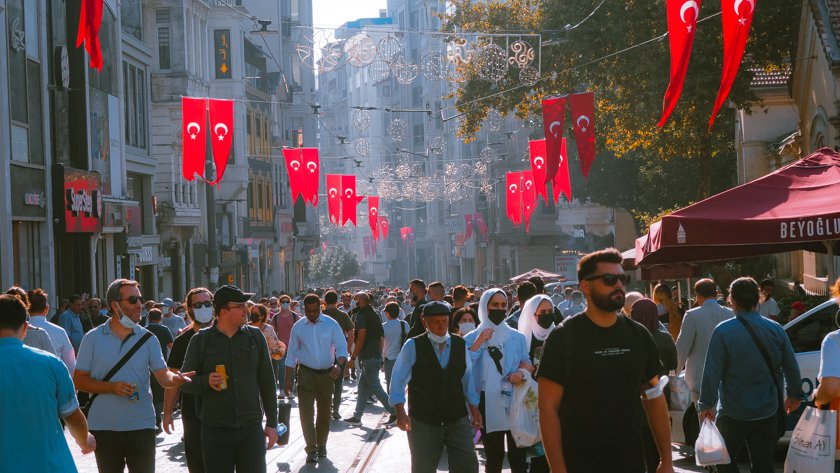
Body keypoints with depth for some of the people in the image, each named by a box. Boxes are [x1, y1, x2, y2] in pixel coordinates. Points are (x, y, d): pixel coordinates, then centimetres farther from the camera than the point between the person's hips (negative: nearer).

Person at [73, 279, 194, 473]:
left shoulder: (148, 339, 3)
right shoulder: (93, 338, 0)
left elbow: (163, 376, -4)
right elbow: (79, 380, -1)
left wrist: (175, 378, -28)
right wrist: (112, 387, -16)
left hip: (141, 426, 0)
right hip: (104, 426, 0)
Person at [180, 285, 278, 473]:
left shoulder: (255, 337, 7)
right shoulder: (200, 340, 1)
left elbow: (267, 382, 9)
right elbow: (185, 381, 3)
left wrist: (272, 423, 6)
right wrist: (206, 381, -18)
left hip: (251, 429, 1)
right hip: (215, 430, -1)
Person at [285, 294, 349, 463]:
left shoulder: (331, 324, -3)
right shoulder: (298, 327, 0)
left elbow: (342, 348, -4)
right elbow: (291, 355, 5)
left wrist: (339, 365, -24)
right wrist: (288, 379, 2)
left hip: (326, 373, 1)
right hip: (306, 373, -1)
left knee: (324, 412, 11)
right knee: (306, 411, -12)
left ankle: (321, 446, 27)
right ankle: (311, 449, -12)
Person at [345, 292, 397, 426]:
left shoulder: (362, 315, -11)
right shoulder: (374, 315, 16)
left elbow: (361, 337, -18)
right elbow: (380, 338, 19)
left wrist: (353, 357, -15)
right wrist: (380, 357, 24)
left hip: (368, 357, -9)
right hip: (376, 356, 9)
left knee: (375, 387, -6)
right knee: (363, 387, 12)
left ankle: (394, 412, -8)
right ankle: (357, 417, 15)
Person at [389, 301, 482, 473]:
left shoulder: (460, 345, 2)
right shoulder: (413, 346, -8)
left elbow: (468, 378, 11)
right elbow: (398, 379, -5)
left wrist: (473, 408, 10)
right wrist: (400, 412, -13)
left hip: (457, 420, 2)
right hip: (423, 422, -2)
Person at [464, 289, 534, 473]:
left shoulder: (517, 337, 9)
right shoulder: (471, 338, 3)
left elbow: (527, 363, 13)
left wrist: (522, 372, -9)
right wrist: (478, 343, -13)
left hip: (515, 401, 1)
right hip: (488, 404, -1)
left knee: (518, 455, -2)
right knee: (494, 457, 4)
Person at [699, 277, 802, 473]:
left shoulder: (723, 331, -13)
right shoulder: (776, 330, 0)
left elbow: (712, 372, -13)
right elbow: (791, 368, 7)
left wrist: (707, 404, -4)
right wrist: (794, 394, 21)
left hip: (734, 413, -4)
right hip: (768, 412, 4)